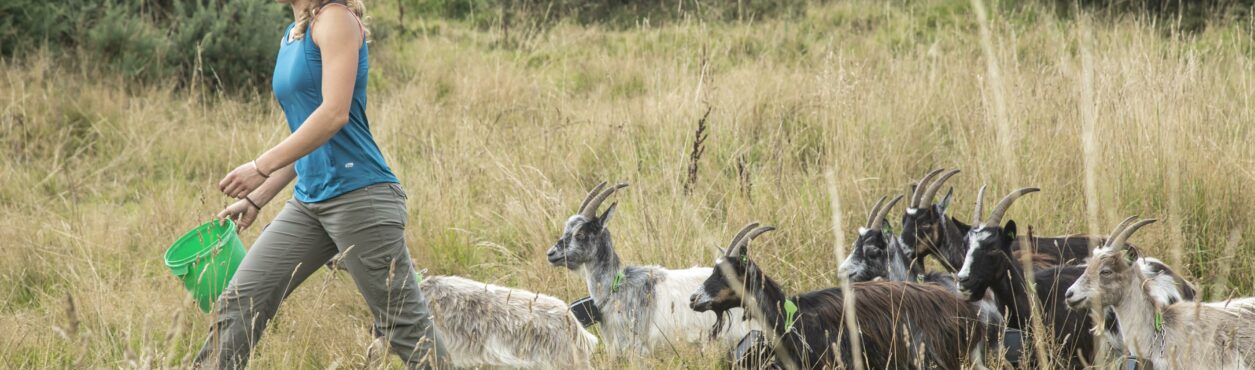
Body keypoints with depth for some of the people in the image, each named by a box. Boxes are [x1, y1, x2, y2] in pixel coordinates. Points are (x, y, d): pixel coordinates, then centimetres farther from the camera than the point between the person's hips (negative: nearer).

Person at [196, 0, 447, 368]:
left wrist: (262, 167, -20)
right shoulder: (293, 35, 17)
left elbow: (335, 114, -20)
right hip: (309, 203, 9)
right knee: (239, 304, 3)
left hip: (358, 196, -9)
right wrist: (255, 200, 20)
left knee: (408, 332, -5)